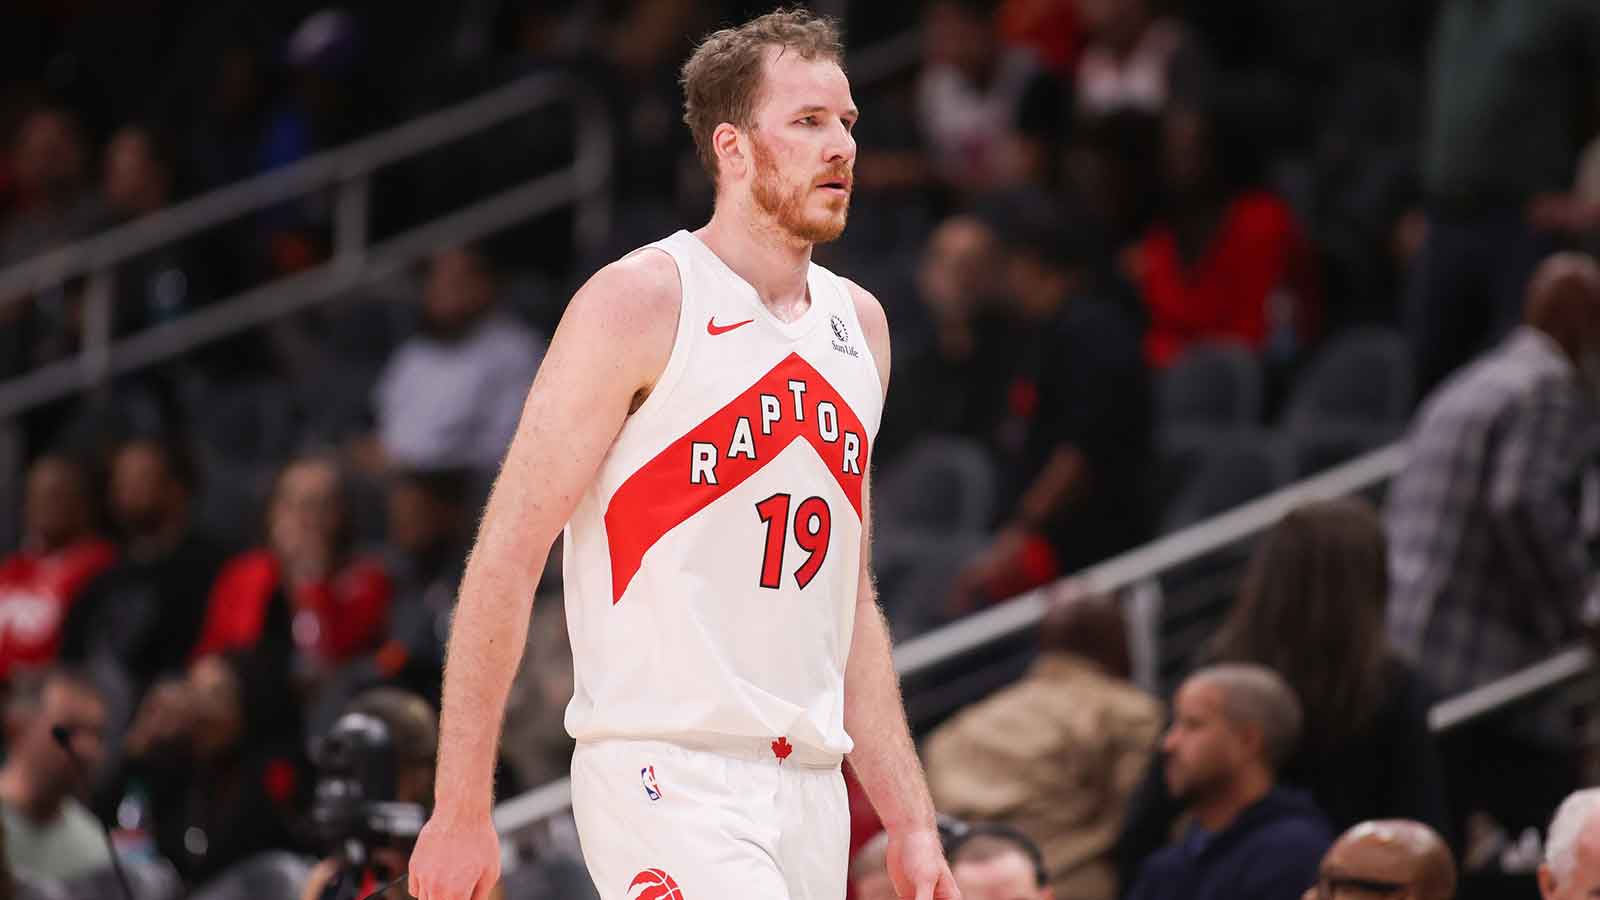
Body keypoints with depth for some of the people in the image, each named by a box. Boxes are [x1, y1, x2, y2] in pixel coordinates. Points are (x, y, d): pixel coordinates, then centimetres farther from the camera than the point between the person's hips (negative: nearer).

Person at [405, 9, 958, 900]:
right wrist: (462, 813, -13)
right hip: (670, 781, -7)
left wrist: (911, 825, 16)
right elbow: (508, 558, -8)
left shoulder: (858, 323, 15)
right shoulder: (640, 303, -7)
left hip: (809, 790, 7)